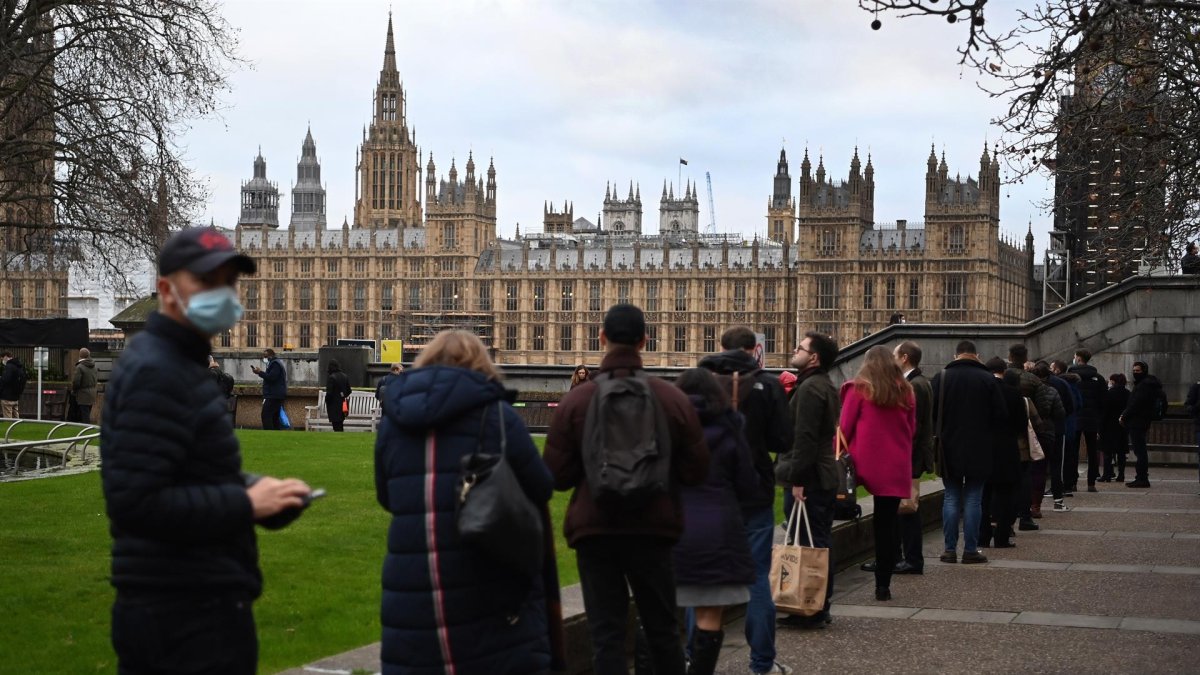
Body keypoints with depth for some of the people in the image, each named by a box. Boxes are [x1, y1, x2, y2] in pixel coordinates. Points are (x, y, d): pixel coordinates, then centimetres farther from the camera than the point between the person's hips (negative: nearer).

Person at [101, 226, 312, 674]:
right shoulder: (158, 373, -16)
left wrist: (255, 489, 5)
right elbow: (134, 502, -24)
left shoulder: (172, 363, 17)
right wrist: (246, 503, -18)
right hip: (194, 614, -10)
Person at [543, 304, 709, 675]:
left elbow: (557, 477, -7)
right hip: (652, 529, 1)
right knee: (662, 629, 15)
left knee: (606, 634, 3)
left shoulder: (575, 401, -9)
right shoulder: (673, 399, -6)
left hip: (594, 531, -1)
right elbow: (696, 472, -3)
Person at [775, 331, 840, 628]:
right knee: (820, 542, 13)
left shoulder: (810, 388, -15)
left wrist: (797, 479, -22)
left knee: (811, 544, -8)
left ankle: (813, 611, -6)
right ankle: (821, 607, 19)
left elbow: (805, 437, -21)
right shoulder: (825, 386, 19)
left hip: (809, 480, -11)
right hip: (824, 476, 11)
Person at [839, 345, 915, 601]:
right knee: (888, 522, 5)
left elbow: (845, 427, -4)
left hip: (867, 463, -3)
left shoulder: (859, 389, -4)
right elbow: (912, 429, 16)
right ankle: (883, 584, 5)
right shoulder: (906, 392, 7)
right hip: (897, 467, 3)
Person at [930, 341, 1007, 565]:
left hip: (948, 448, 1)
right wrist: (987, 434, 12)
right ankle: (970, 550, 3)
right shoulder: (987, 378, -5)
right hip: (979, 450, -1)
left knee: (951, 498, 8)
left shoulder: (940, 378, -3)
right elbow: (1001, 414, -4)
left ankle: (950, 549, 5)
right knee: (973, 499, 3)